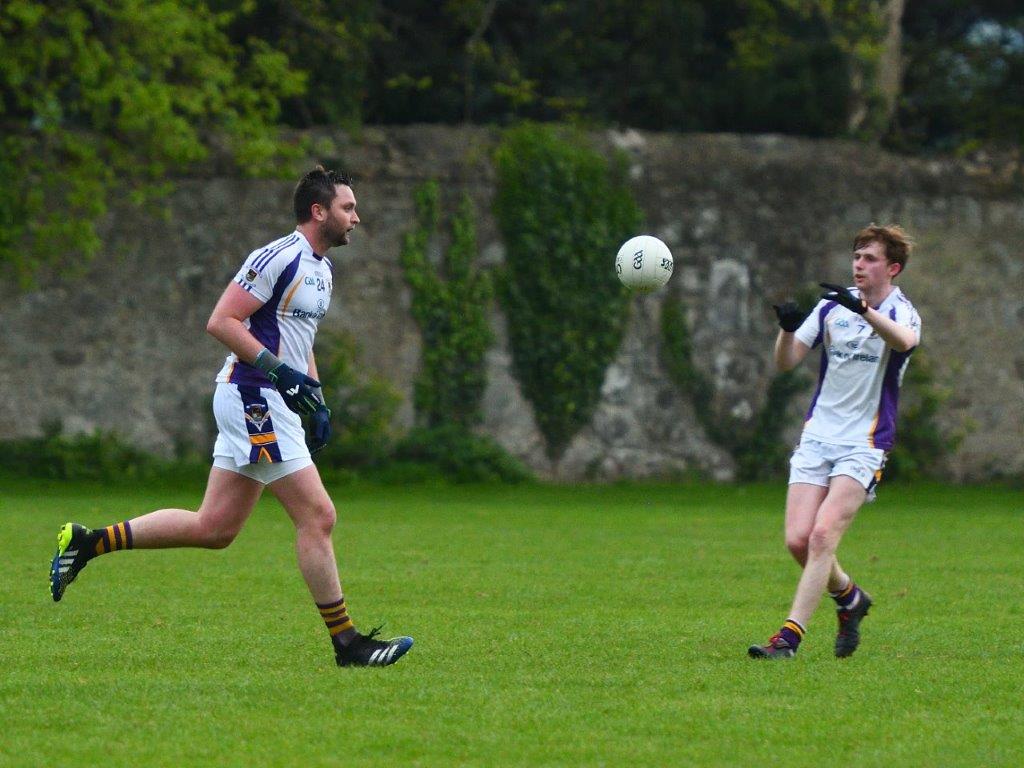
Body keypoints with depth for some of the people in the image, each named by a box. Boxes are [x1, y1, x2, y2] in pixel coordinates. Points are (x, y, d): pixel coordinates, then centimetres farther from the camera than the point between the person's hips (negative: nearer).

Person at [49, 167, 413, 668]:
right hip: (253, 399, -10)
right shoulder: (279, 258, -14)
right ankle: (347, 643, -4)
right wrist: (283, 373, -22)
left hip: (275, 402, 10)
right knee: (318, 517, -9)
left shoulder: (322, 269, 17)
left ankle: (87, 543, 16)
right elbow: (221, 322, -18)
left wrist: (316, 399, 17)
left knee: (214, 528, 9)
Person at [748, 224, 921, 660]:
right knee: (798, 540, -5)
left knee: (823, 535, -19)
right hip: (817, 436, 5)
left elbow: (904, 341, -33)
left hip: (863, 445, -5)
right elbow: (786, 362, 7)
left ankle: (790, 637, -19)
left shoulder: (900, 312, -7)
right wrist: (788, 328, -15)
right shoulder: (833, 305, 8)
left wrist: (862, 309, -49)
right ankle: (850, 599, 23)